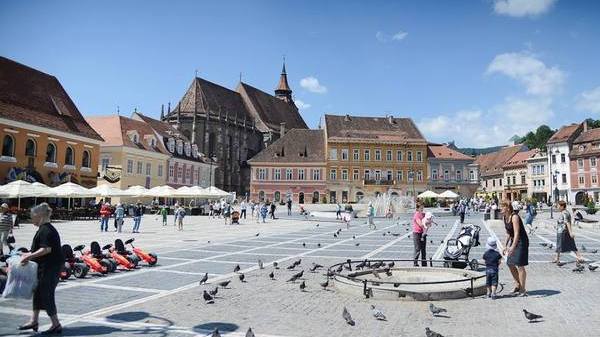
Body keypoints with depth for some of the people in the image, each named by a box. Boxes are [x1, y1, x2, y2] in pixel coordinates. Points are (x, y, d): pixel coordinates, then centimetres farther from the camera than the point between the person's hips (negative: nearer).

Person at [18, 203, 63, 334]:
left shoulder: (45, 230, -18)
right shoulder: (45, 228, 14)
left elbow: (46, 249, -26)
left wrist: (29, 257, -20)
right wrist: (29, 255, 20)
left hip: (50, 267, -10)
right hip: (46, 266, 10)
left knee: (46, 294, -4)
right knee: (38, 292, 18)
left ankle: (56, 325, 3)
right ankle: (33, 321, 29)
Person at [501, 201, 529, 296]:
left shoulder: (514, 217, -20)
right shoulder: (505, 217, 6)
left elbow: (517, 233, -27)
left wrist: (512, 247, -32)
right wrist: (505, 246, 12)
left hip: (521, 242, -9)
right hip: (513, 241, 9)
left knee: (520, 265, -5)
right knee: (510, 264, 11)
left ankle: (523, 290, 5)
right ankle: (518, 285, 27)